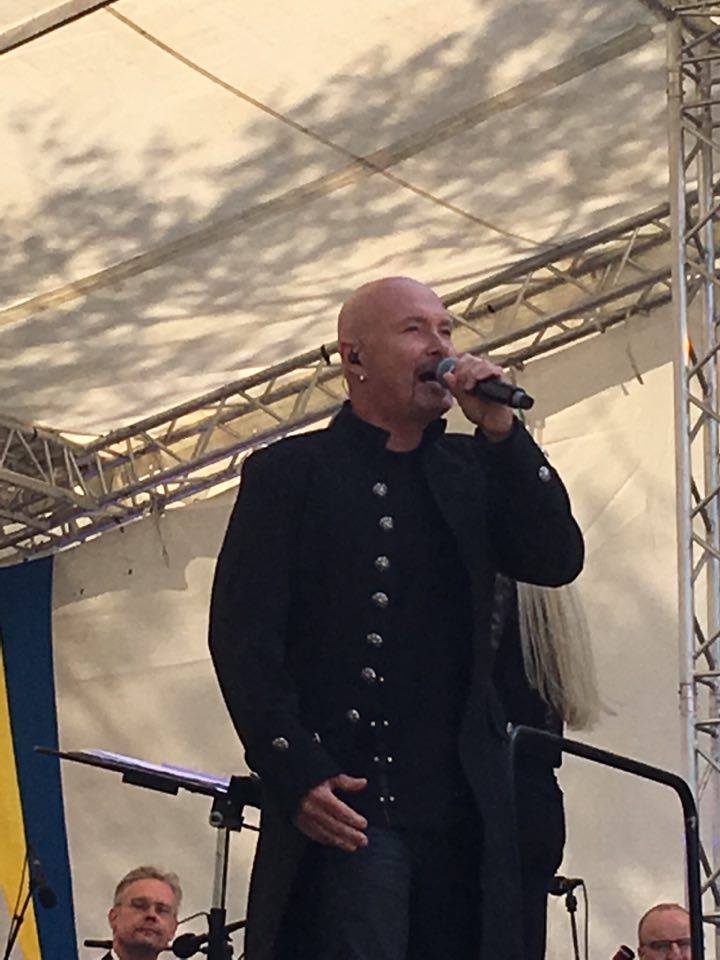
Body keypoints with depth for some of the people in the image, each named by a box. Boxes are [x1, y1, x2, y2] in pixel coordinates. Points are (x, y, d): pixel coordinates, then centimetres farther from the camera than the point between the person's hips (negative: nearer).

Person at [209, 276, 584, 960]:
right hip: (340, 802, -4)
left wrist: (500, 429, -3)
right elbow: (242, 635, -2)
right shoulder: (286, 472, 5)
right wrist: (295, 773, -14)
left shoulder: (474, 469, 17)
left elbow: (558, 562, 4)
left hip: (463, 810, 4)